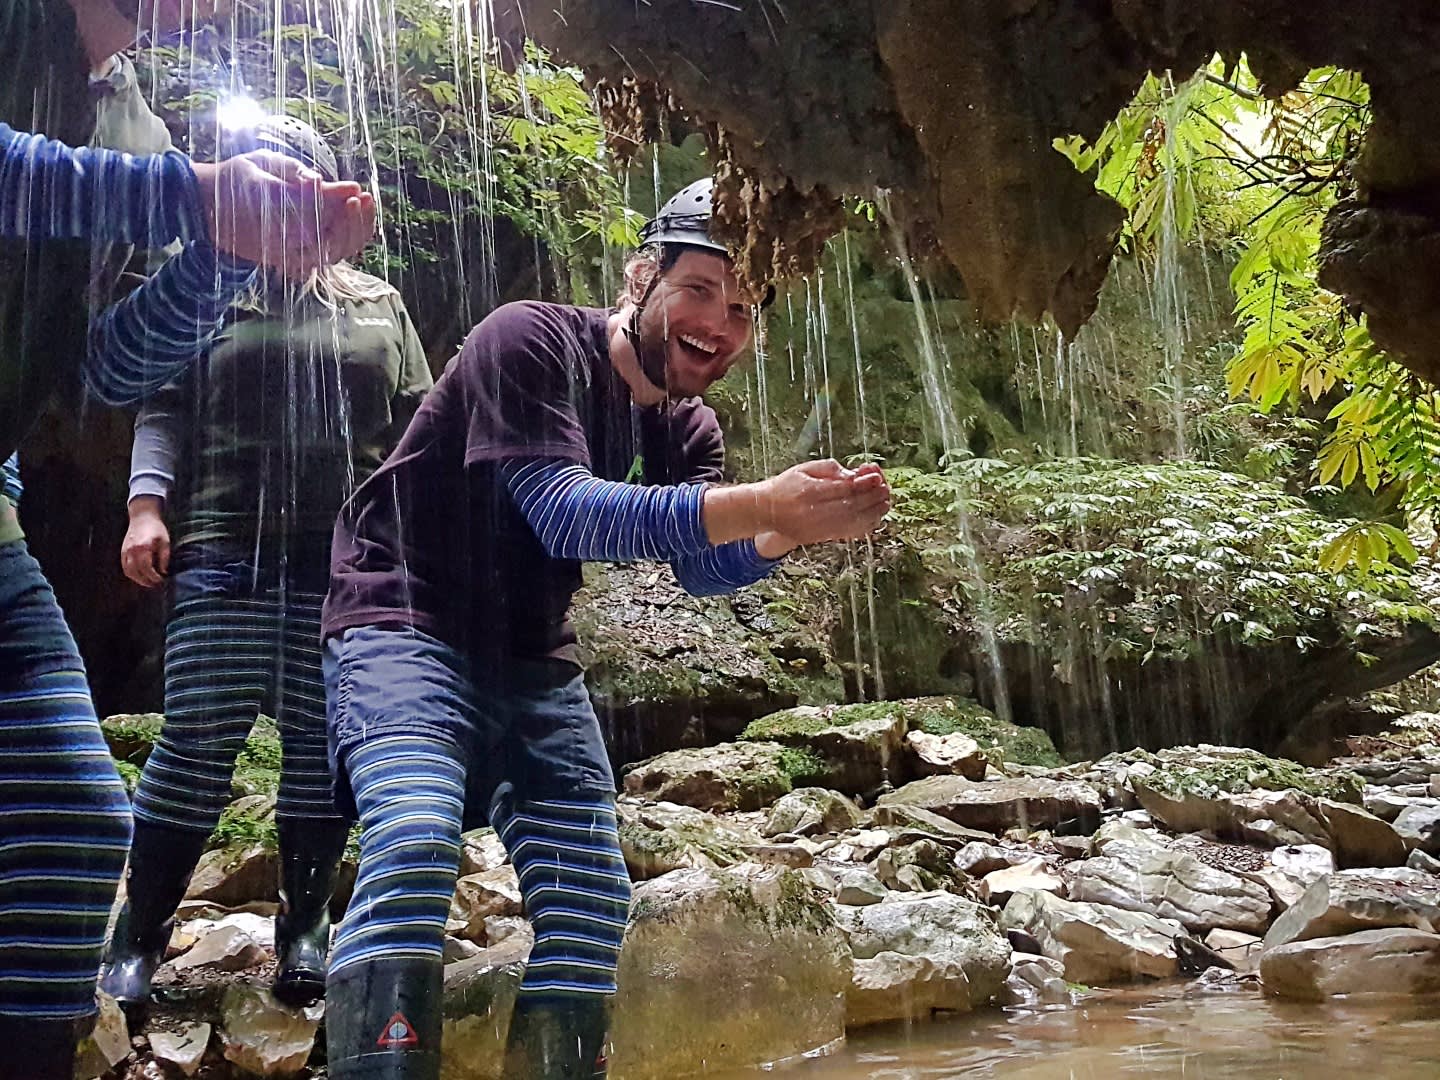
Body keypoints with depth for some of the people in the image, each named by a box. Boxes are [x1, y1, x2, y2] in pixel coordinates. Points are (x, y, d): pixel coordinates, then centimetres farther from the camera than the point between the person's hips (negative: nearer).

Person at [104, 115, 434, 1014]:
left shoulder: (378, 306, 18)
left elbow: (420, 423, 16)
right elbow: (164, 412, 10)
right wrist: (147, 507, -5)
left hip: (348, 565, 1)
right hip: (226, 556, -1)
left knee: (323, 745, 2)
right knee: (197, 744, -6)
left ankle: (305, 931, 13)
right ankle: (138, 940, 4)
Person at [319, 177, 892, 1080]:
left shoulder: (687, 431, 7)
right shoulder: (533, 342, -14)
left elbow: (708, 568, -8)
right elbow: (565, 514, -27)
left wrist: (790, 527, -31)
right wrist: (760, 504, -36)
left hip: (535, 662, 7)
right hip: (407, 626, -7)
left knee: (593, 901, 0)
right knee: (415, 851, -29)